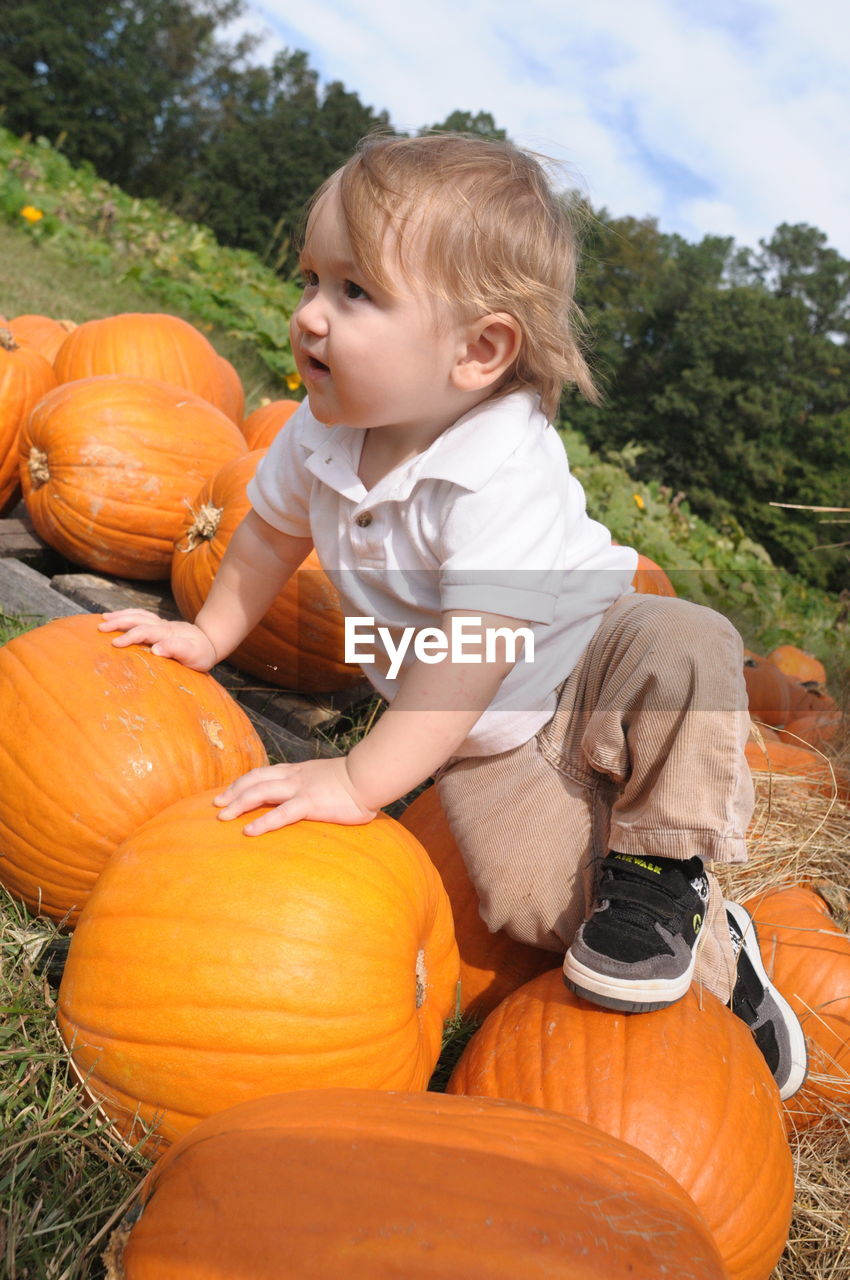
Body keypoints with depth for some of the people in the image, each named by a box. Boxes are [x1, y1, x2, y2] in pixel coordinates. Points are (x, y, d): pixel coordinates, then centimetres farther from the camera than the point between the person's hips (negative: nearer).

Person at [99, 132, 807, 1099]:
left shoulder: (505, 474, -31)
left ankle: (664, 869, -16)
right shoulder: (323, 433, -10)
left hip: (581, 673, -3)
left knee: (686, 646, -36)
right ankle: (713, 950, 6)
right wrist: (208, 635, 17)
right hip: (478, 739, 4)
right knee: (539, 897, -20)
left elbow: (478, 652, -37)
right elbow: (271, 531, 11)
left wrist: (360, 781, -37)